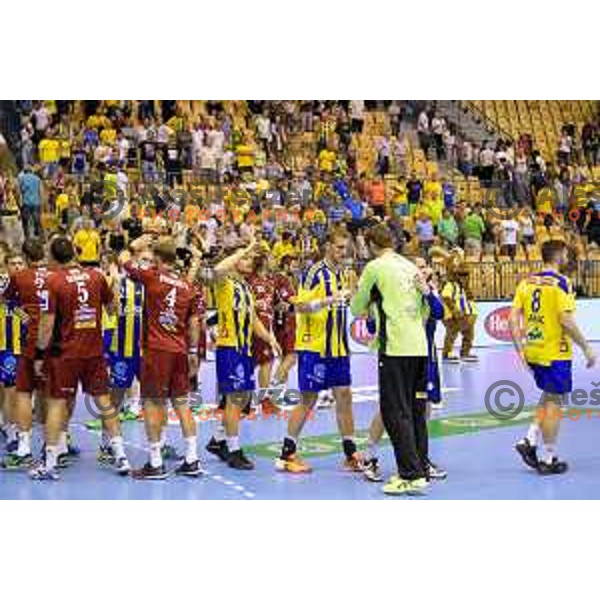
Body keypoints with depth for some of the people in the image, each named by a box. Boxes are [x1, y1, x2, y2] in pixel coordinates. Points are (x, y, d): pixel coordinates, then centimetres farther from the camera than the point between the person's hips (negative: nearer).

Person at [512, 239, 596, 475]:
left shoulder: (526, 282, 6)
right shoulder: (561, 283, -13)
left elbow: (514, 318, 3)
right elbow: (566, 321, -19)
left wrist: (520, 349, 8)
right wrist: (586, 348, -9)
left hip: (532, 352, 6)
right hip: (555, 352, -6)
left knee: (549, 398, 22)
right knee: (553, 403, 3)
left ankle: (529, 441, 12)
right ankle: (548, 460, 11)